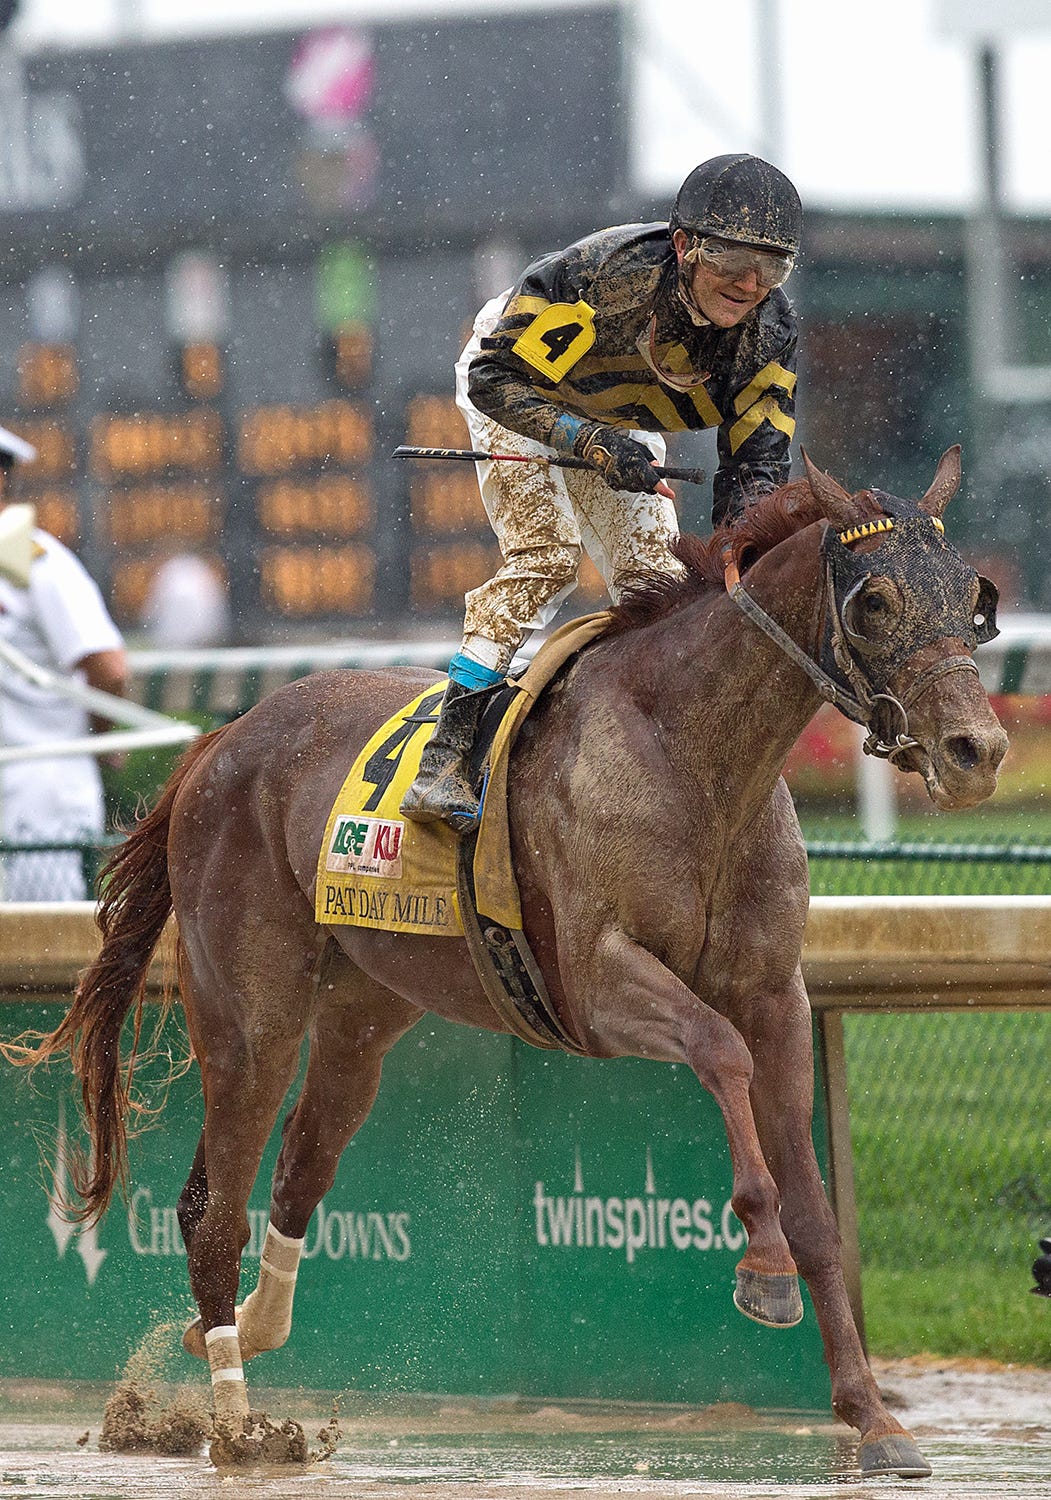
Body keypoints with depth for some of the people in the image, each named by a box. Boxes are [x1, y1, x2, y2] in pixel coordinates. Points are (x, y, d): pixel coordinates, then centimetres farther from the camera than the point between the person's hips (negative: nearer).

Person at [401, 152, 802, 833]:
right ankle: (445, 755, -26)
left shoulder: (769, 330, -26)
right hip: (517, 387, -5)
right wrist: (592, 441, -47)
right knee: (544, 556, -23)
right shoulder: (611, 274, -41)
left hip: (620, 421, 5)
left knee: (655, 579, -5)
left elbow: (756, 463, -22)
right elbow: (498, 377, -34)